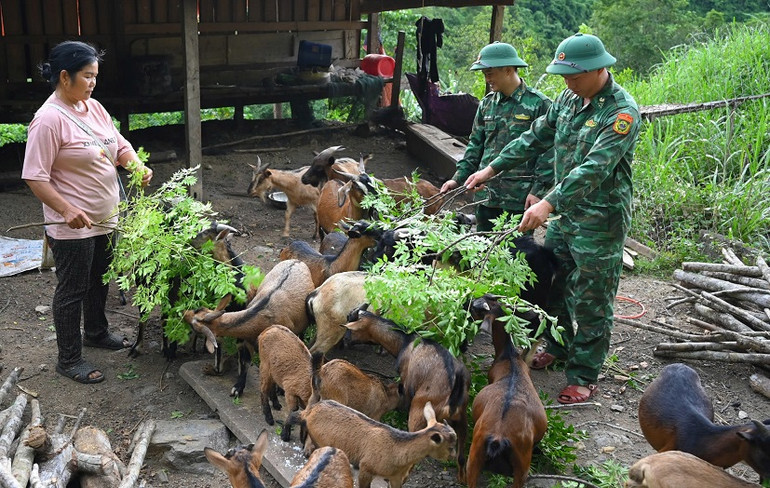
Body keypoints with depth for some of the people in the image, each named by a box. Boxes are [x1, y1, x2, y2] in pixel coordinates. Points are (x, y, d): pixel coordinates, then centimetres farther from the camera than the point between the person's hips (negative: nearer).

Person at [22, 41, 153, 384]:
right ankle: (69, 359, 20)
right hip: (73, 225, -8)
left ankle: (96, 332, 45)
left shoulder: (93, 107, 4)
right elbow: (35, 177, -21)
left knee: (99, 281, 24)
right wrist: (67, 210, -31)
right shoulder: (49, 118, -21)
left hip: (105, 218, 8)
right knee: (72, 291, 5)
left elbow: (119, 145, 12)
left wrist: (138, 166, -9)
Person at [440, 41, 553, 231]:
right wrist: (458, 178, 8)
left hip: (521, 198, -5)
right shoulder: (487, 104, 10)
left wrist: (538, 190, -13)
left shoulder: (538, 104, -8)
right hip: (486, 195, 6)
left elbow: (548, 151, -9)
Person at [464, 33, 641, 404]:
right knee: (554, 285, 19)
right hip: (565, 213, 8)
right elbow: (534, 138, 15)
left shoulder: (621, 112, -20)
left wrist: (549, 203, -39)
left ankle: (584, 376, 16)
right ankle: (560, 346, 41)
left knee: (590, 301, 2)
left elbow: (594, 168, -31)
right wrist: (491, 169, 11)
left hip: (600, 220, -8)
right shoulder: (567, 100, 5)